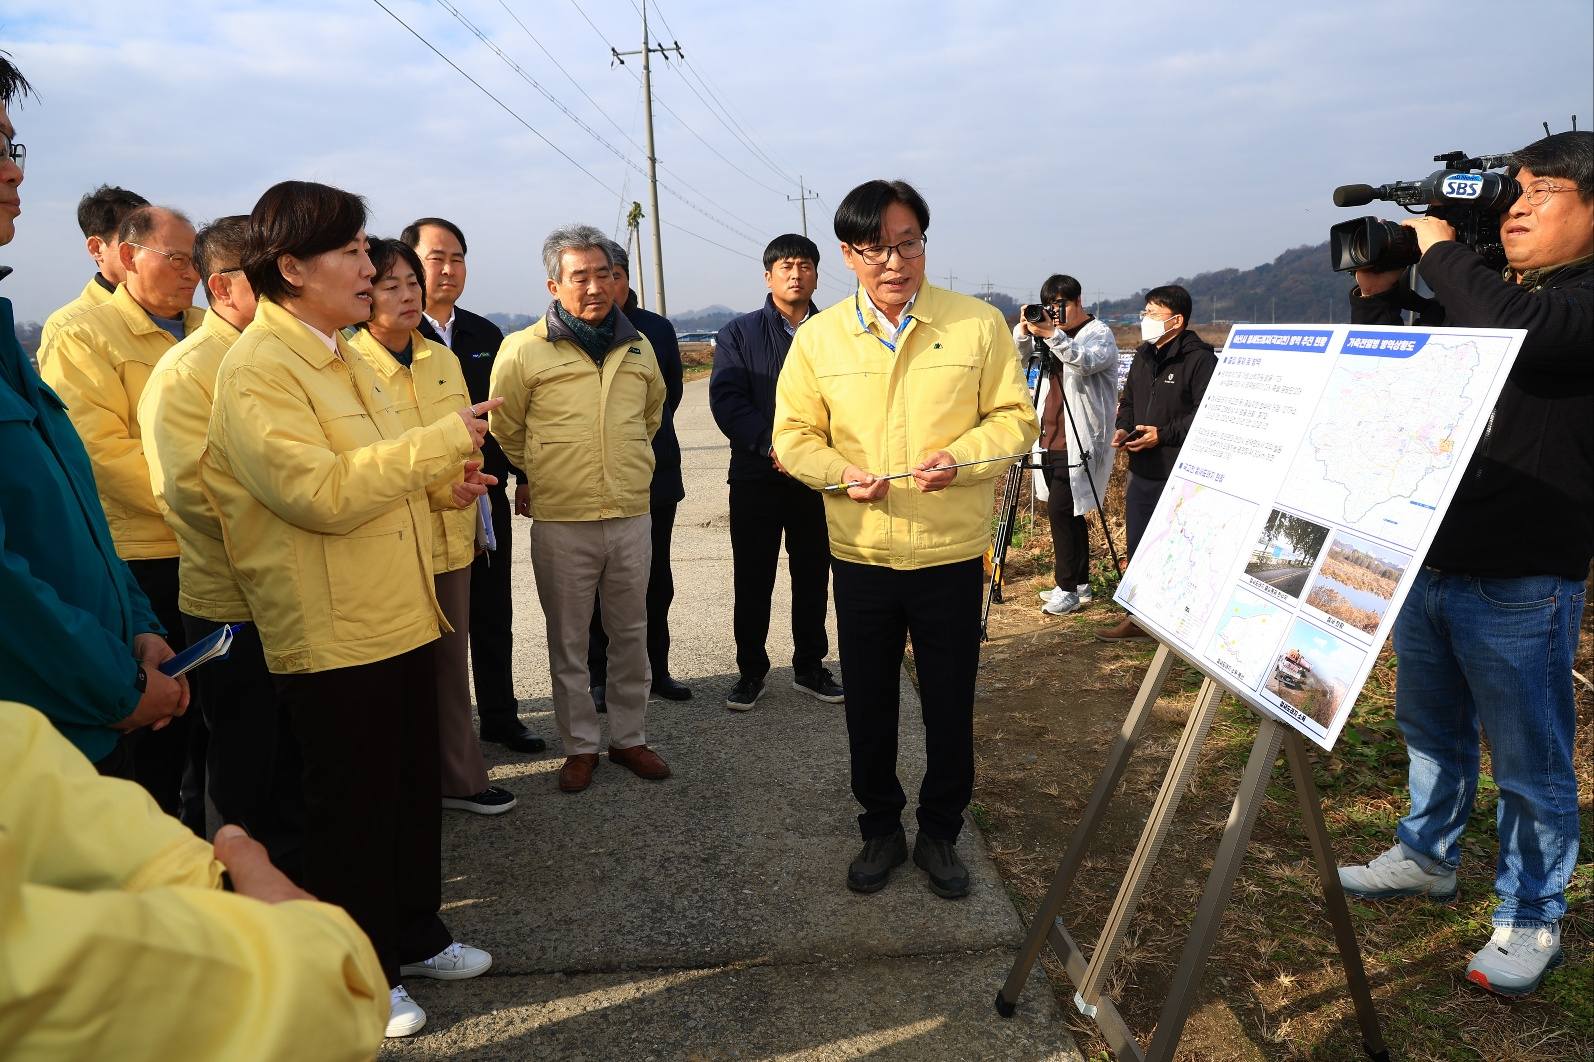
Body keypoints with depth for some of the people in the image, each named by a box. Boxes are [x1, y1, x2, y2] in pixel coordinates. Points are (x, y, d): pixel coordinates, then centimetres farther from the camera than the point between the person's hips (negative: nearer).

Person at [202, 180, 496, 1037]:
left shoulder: (340, 356, 12)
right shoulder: (256, 368, -16)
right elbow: (321, 493, -27)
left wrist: (441, 477, 6)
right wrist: (441, 441, -23)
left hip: (399, 616, 8)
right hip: (332, 636, -8)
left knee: (415, 788, 18)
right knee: (351, 807, 7)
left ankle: (414, 935, 37)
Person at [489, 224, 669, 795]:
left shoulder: (638, 345, 6)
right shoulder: (523, 349, -7)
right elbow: (505, 428, 5)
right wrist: (544, 474, 11)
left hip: (631, 516, 3)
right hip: (561, 521, -3)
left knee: (631, 634, 12)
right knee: (568, 641, 8)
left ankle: (629, 737, 27)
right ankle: (580, 744, 23)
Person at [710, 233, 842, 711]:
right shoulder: (739, 333, 4)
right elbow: (726, 401, -7)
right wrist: (772, 447, -19)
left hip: (818, 475, 1)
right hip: (756, 475, -1)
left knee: (813, 576, 11)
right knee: (753, 580, 6)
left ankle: (809, 666, 25)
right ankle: (751, 671, 19)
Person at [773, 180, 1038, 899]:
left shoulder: (979, 324, -2)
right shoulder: (818, 337, 1)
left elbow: (1015, 418, 0)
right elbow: (793, 434, 4)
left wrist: (961, 456, -19)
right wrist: (841, 471, -16)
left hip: (951, 552, -1)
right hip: (860, 556, 1)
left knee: (950, 705, 11)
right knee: (868, 705, 14)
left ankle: (940, 834, 32)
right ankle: (880, 829, 35)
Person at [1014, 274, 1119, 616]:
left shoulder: (1100, 334, -5)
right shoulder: (1050, 333, 17)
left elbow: (1087, 362, -25)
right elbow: (1020, 357, 5)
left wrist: (1053, 335, -37)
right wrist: (1024, 331, -14)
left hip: (1080, 443, -8)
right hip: (1052, 441, 8)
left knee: (1060, 509, -12)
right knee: (1067, 511, 12)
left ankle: (1068, 588, -5)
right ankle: (1079, 584, 21)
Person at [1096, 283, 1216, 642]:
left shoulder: (1198, 358, -12)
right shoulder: (1143, 355, 15)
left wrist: (1163, 434, -20)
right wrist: (1123, 427, 5)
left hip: (1181, 474, -9)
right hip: (1142, 471, 9)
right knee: (1138, 545, 15)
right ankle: (1140, 617, 28)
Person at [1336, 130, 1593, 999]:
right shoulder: (1477, 295, 14)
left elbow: (1518, 333, -29)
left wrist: (1439, 251, -14)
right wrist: (1376, 292, 4)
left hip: (1520, 583, -7)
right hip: (1428, 561, 8)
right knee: (1431, 729, 21)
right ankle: (1427, 857, 39)